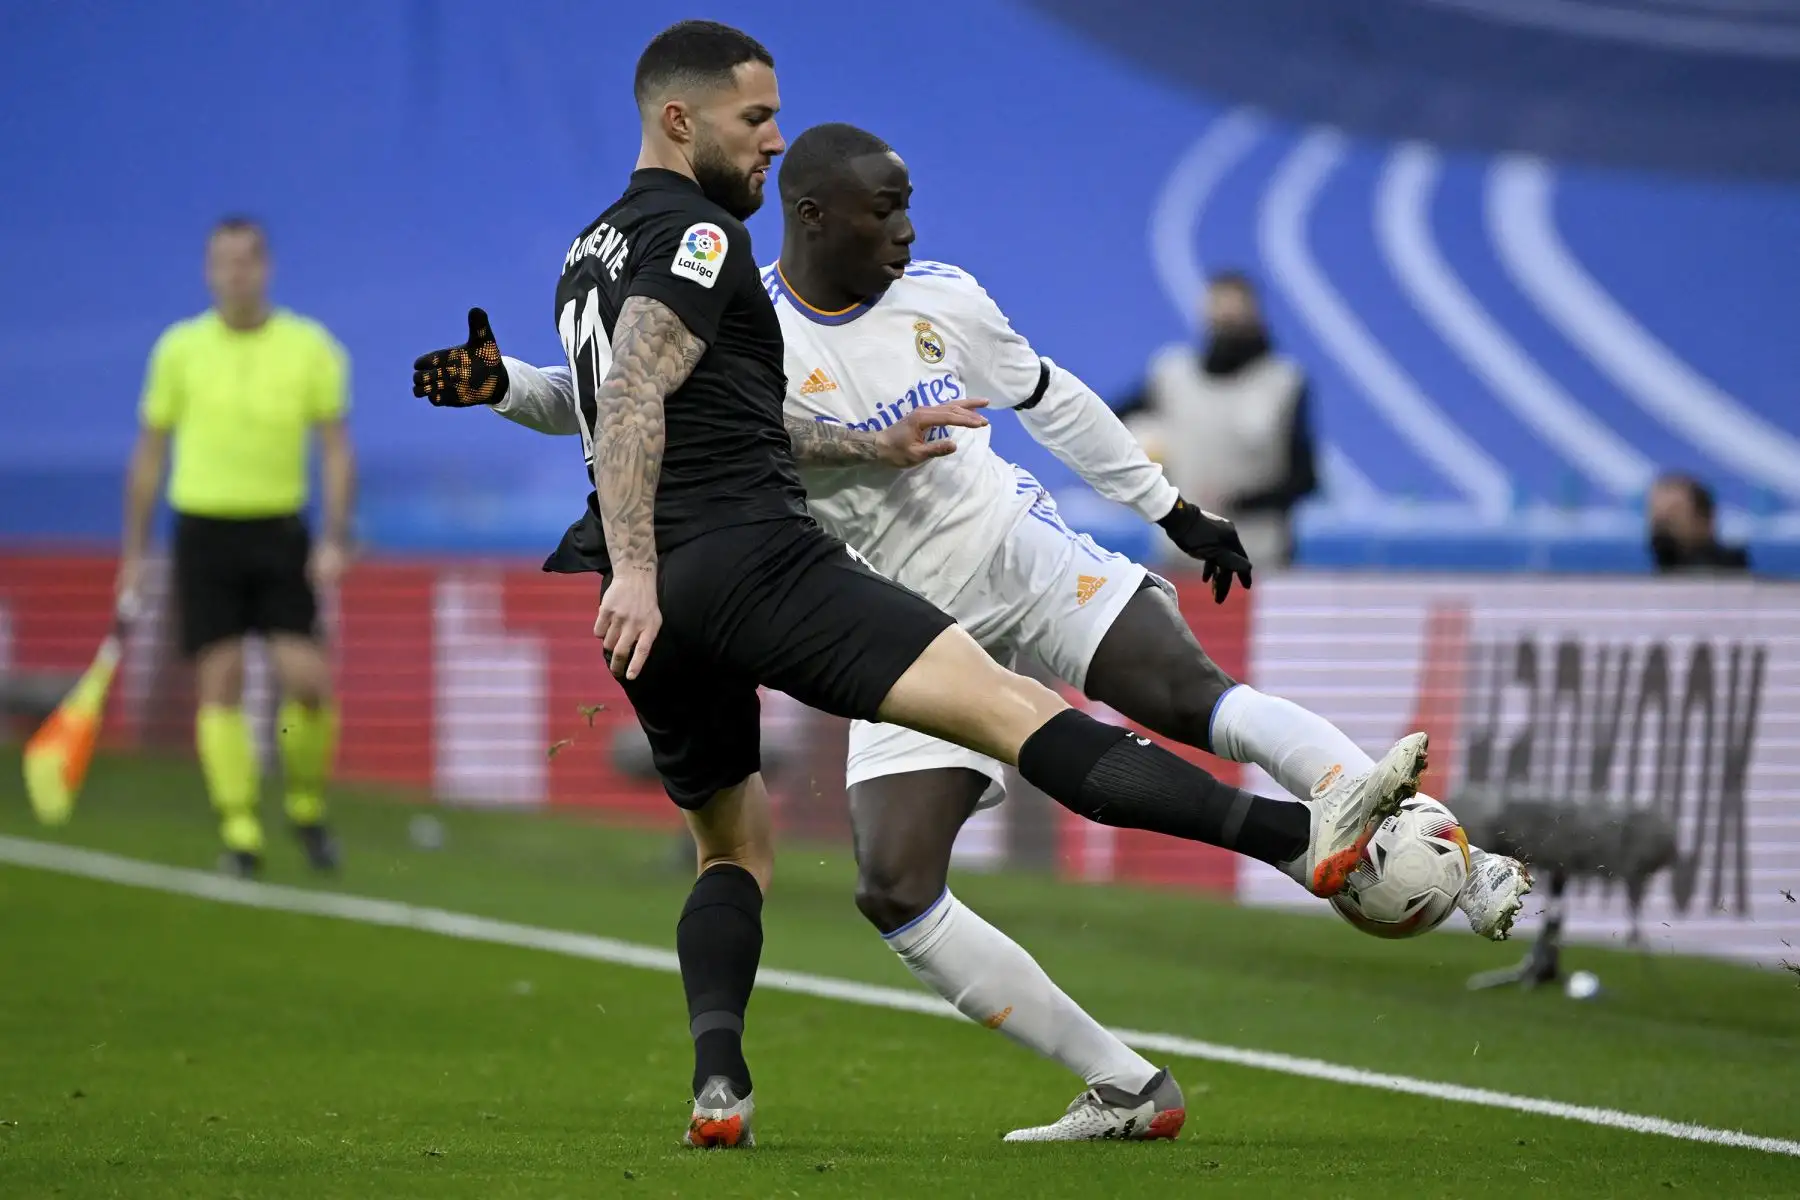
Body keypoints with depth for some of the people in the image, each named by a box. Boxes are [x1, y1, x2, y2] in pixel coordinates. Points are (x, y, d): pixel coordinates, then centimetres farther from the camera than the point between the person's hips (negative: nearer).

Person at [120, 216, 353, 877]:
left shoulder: (311, 347, 0)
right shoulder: (180, 349, 2)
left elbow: (335, 450, 1)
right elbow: (149, 455, 9)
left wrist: (335, 538, -10)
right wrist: (134, 552, 7)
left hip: (280, 529, 0)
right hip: (204, 528, 0)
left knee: (306, 677, -9)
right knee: (220, 684, -4)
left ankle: (307, 805, 14)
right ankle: (240, 834, 0)